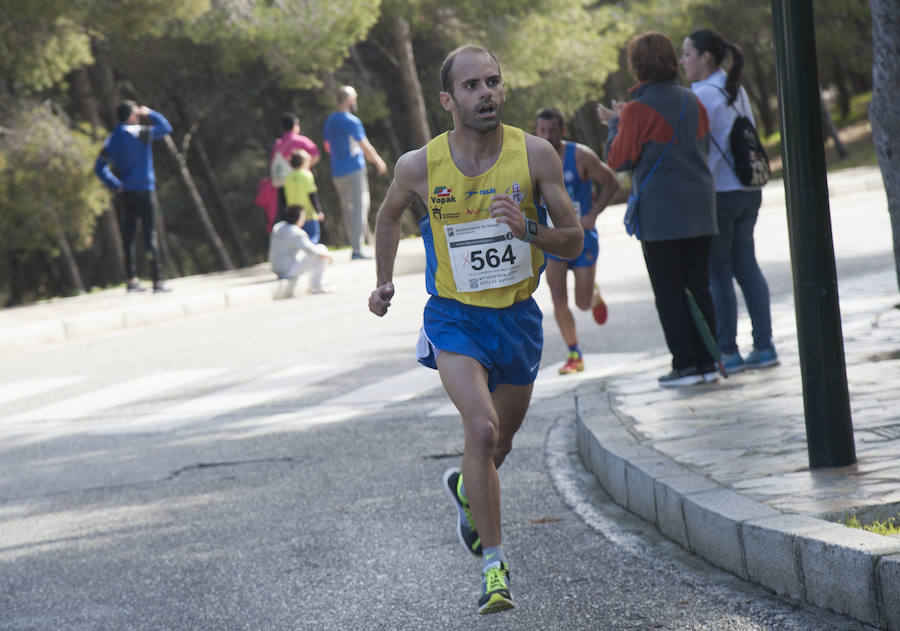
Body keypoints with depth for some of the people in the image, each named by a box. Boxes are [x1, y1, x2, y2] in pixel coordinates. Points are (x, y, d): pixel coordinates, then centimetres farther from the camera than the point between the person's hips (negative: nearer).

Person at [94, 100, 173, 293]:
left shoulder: (111, 140, 9)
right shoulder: (139, 133, -10)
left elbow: (100, 168, 9)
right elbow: (165, 128, -2)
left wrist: (116, 186, 10)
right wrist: (149, 113, 9)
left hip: (126, 193, 6)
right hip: (145, 190, -6)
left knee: (129, 236, 9)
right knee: (150, 234, -5)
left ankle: (131, 279, 8)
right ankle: (157, 280, -7)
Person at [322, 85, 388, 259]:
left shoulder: (329, 122, 12)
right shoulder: (352, 121, -12)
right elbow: (365, 147, -10)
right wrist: (379, 162, 3)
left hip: (337, 172, 7)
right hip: (354, 170, -7)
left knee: (348, 209, 11)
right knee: (359, 207, -6)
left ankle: (355, 244, 12)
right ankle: (357, 248, -11)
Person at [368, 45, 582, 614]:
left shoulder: (535, 155, -12)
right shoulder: (420, 166, -11)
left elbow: (574, 241, -7)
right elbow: (391, 212, 13)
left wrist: (529, 230, -26)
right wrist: (385, 281, 14)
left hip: (518, 317, 2)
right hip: (455, 317, -2)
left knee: (499, 445, 18)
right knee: (482, 428, -24)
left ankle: (465, 489, 54)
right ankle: (494, 563, -13)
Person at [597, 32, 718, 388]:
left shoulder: (639, 110, -12)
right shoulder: (692, 101, 9)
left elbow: (617, 161, -7)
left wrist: (615, 124, 10)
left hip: (660, 212, -6)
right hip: (699, 209, 6)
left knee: (669, 292, 0)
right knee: (698, 287, 10)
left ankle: (685, 364, -1)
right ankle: (706, 362, 10)